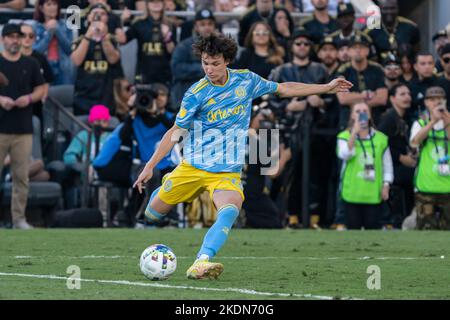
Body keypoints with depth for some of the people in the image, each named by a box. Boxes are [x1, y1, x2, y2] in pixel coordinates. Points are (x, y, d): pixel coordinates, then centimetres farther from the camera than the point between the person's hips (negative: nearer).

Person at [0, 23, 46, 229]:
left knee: (21, 176, 3)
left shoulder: (30, 64, 11)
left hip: (24, 129, 2)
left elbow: (41, 89, 14)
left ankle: (19, 218, 9)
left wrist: (29, 98, -6)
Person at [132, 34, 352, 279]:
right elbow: (176, 131, -2)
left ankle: (201, 263, -46)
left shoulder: (246, 81, -1)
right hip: (192, 167, 0)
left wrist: (327, 88, 16)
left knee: (230, 210, -31)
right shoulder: (196, 94, -9)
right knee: (152, 214, 8)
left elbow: (284, 89, 15)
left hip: (227, 171, 0)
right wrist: (150, 166, -6)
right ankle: (167, 185, 45)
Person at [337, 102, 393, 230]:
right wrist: (354, 133, -20)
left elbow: (387, 164, 9)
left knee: (373, 228, -1)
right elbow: (344, 154, -19)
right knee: (354, 228, 5)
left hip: (373, 193, 1)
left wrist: (386, 185, 0)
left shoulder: (380, 138, 5)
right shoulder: (345, 137, 1)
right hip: (352, 192, -1)